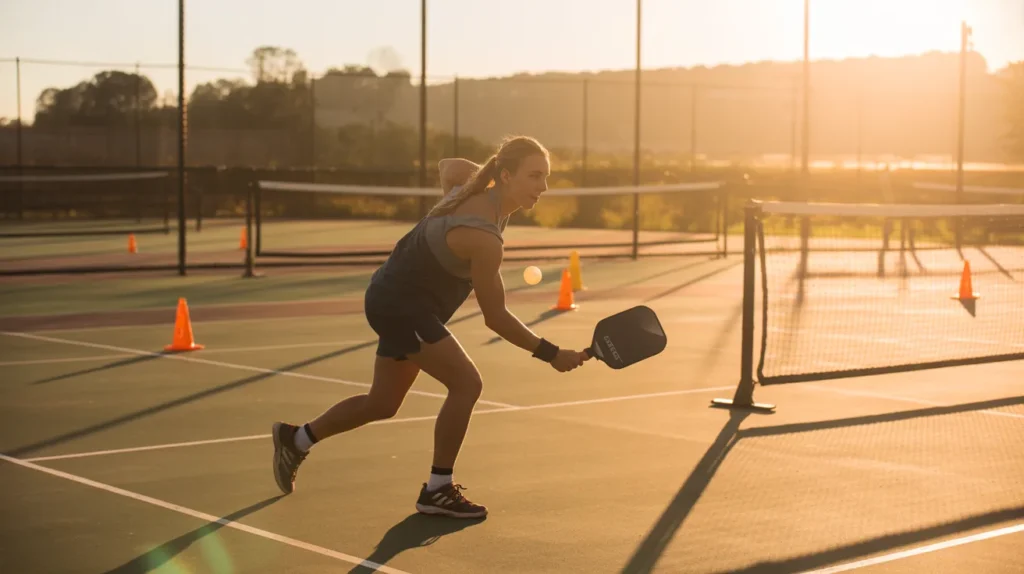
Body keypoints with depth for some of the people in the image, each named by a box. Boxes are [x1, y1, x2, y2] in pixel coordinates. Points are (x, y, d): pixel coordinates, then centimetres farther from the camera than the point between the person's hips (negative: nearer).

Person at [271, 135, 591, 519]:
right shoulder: (484, 239, -31)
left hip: (393, 300, 10)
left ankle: (296, 439, 37)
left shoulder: (477, 187, -4)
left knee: (381, 404, 19)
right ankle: (437, 491, -5)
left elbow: (447, 166, 20)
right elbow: (495, 318, -24)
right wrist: (551, 355, -21)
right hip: (400, 305, -10)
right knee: (466, 383, -16)